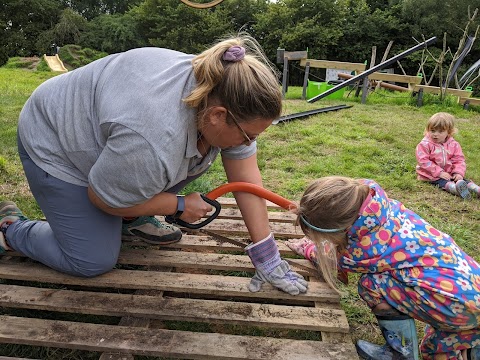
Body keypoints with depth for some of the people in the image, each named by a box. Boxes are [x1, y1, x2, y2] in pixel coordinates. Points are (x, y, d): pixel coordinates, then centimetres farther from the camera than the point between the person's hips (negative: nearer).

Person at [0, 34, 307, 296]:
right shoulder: (154, 142, -40)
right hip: (54, 143, -7)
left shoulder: (221, 93, -18)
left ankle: (131, 222, 10)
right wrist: (179, 206, -15)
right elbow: (102, 197, -23)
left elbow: (246, 177, -15)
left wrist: (267, 257, -13)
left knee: (198, 158, -4)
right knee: (94, 262, -5)